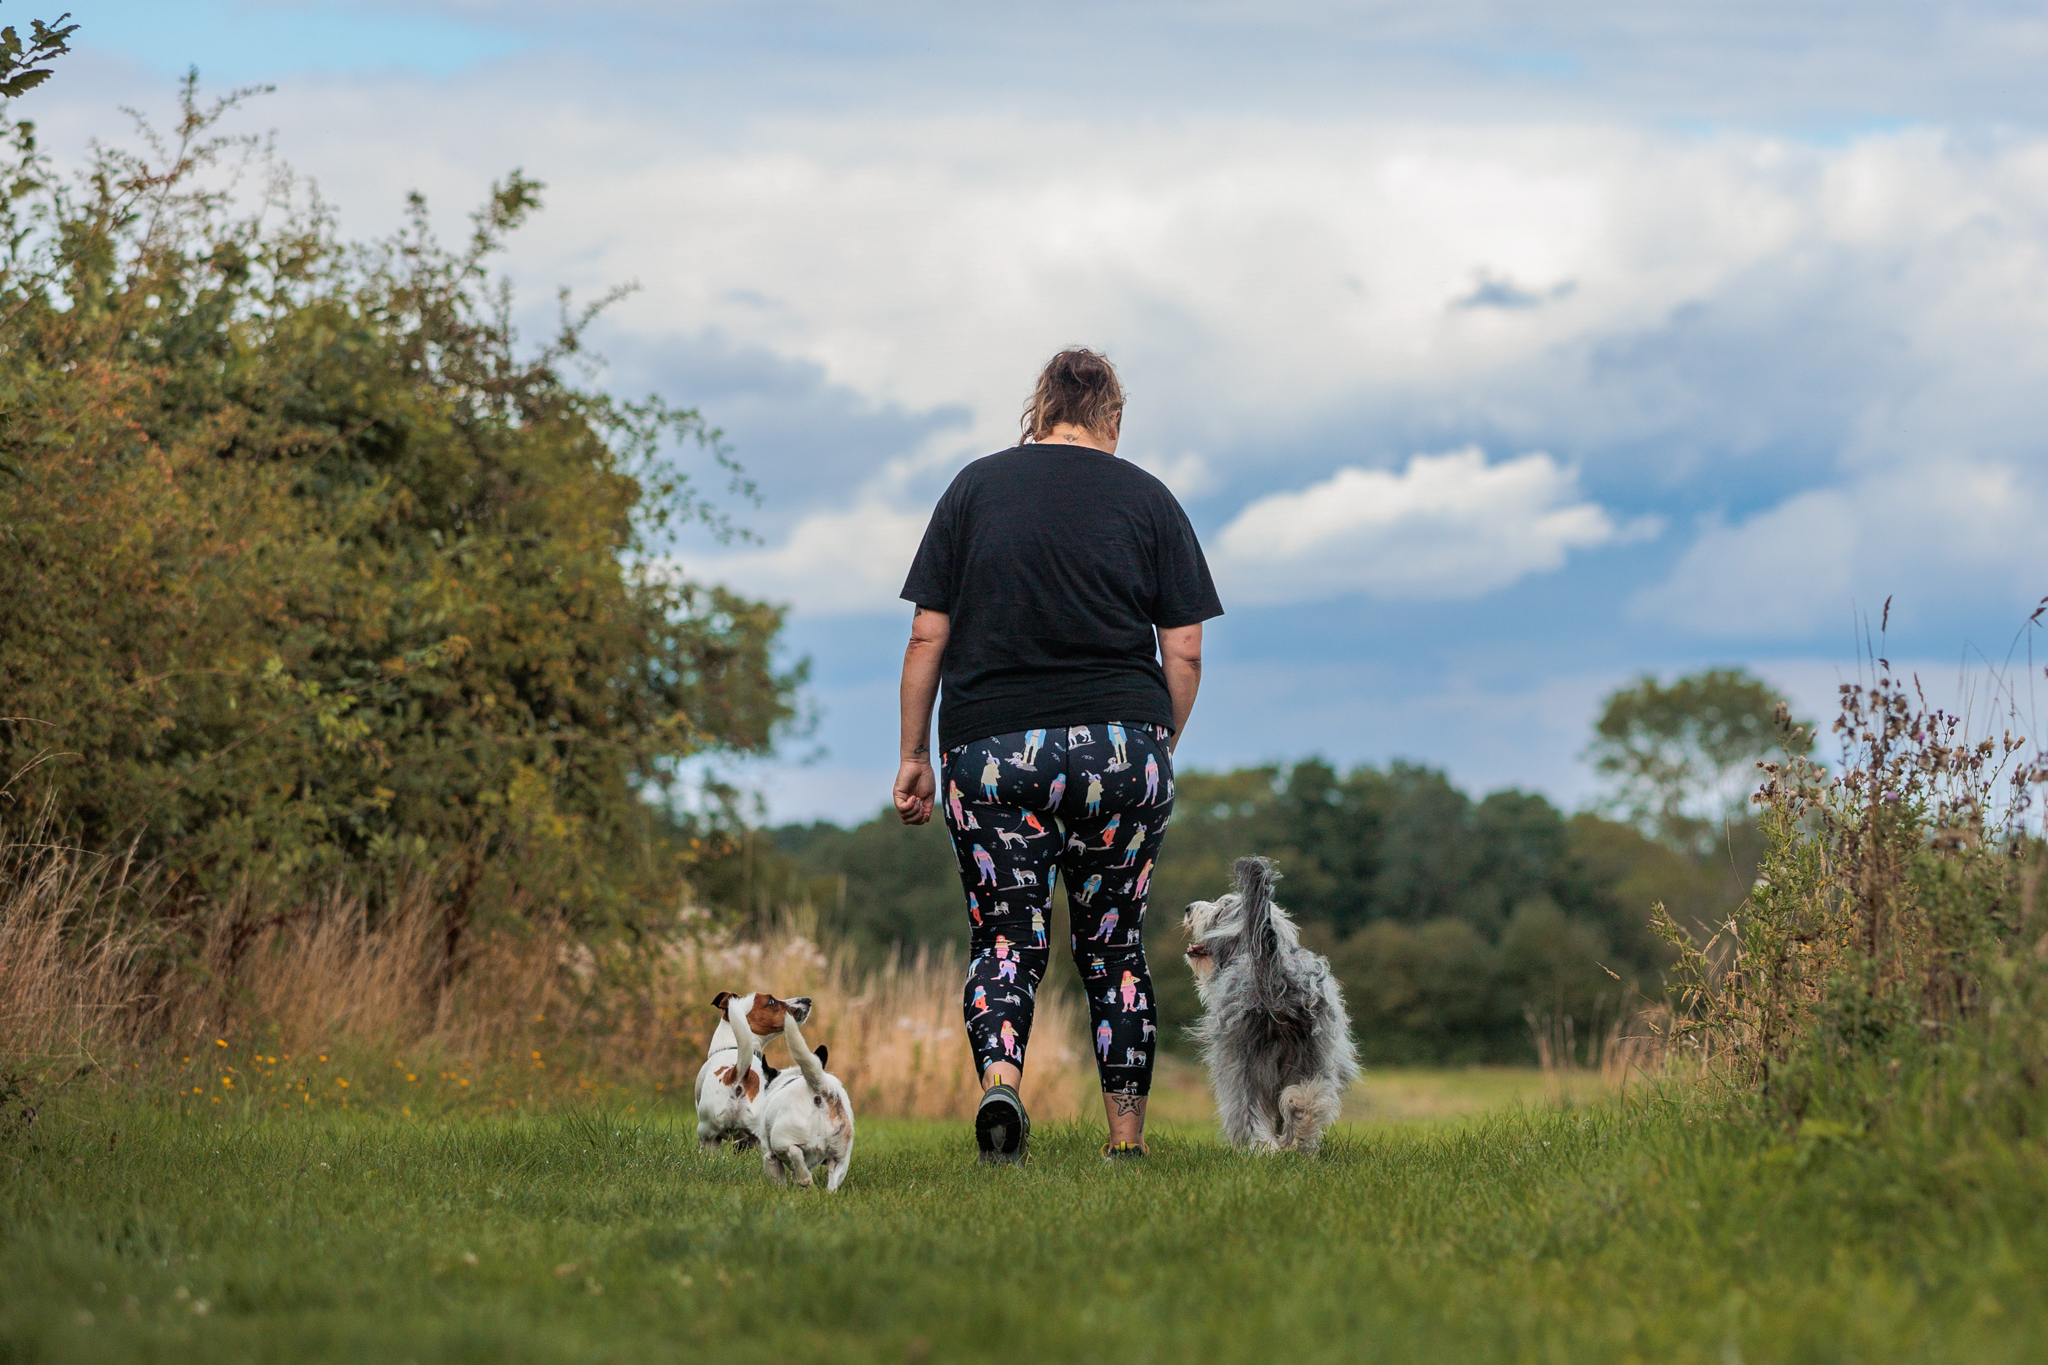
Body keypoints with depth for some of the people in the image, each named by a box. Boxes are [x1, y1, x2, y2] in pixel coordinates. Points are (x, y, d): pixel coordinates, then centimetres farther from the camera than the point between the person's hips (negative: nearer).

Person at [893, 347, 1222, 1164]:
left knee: (1006, 938, 4)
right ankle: (1126, 1139, 10)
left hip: (989, 747, 0)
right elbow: (1184, 651, 3)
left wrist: (913, 755, 9)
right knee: (1114, 944, 11)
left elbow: (928, 636, 3)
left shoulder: (975, 487, 7)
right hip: (1121, 743, 0)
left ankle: (999, 1081, -23)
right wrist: (1159, 753, 16)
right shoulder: (1147, 499, 6)